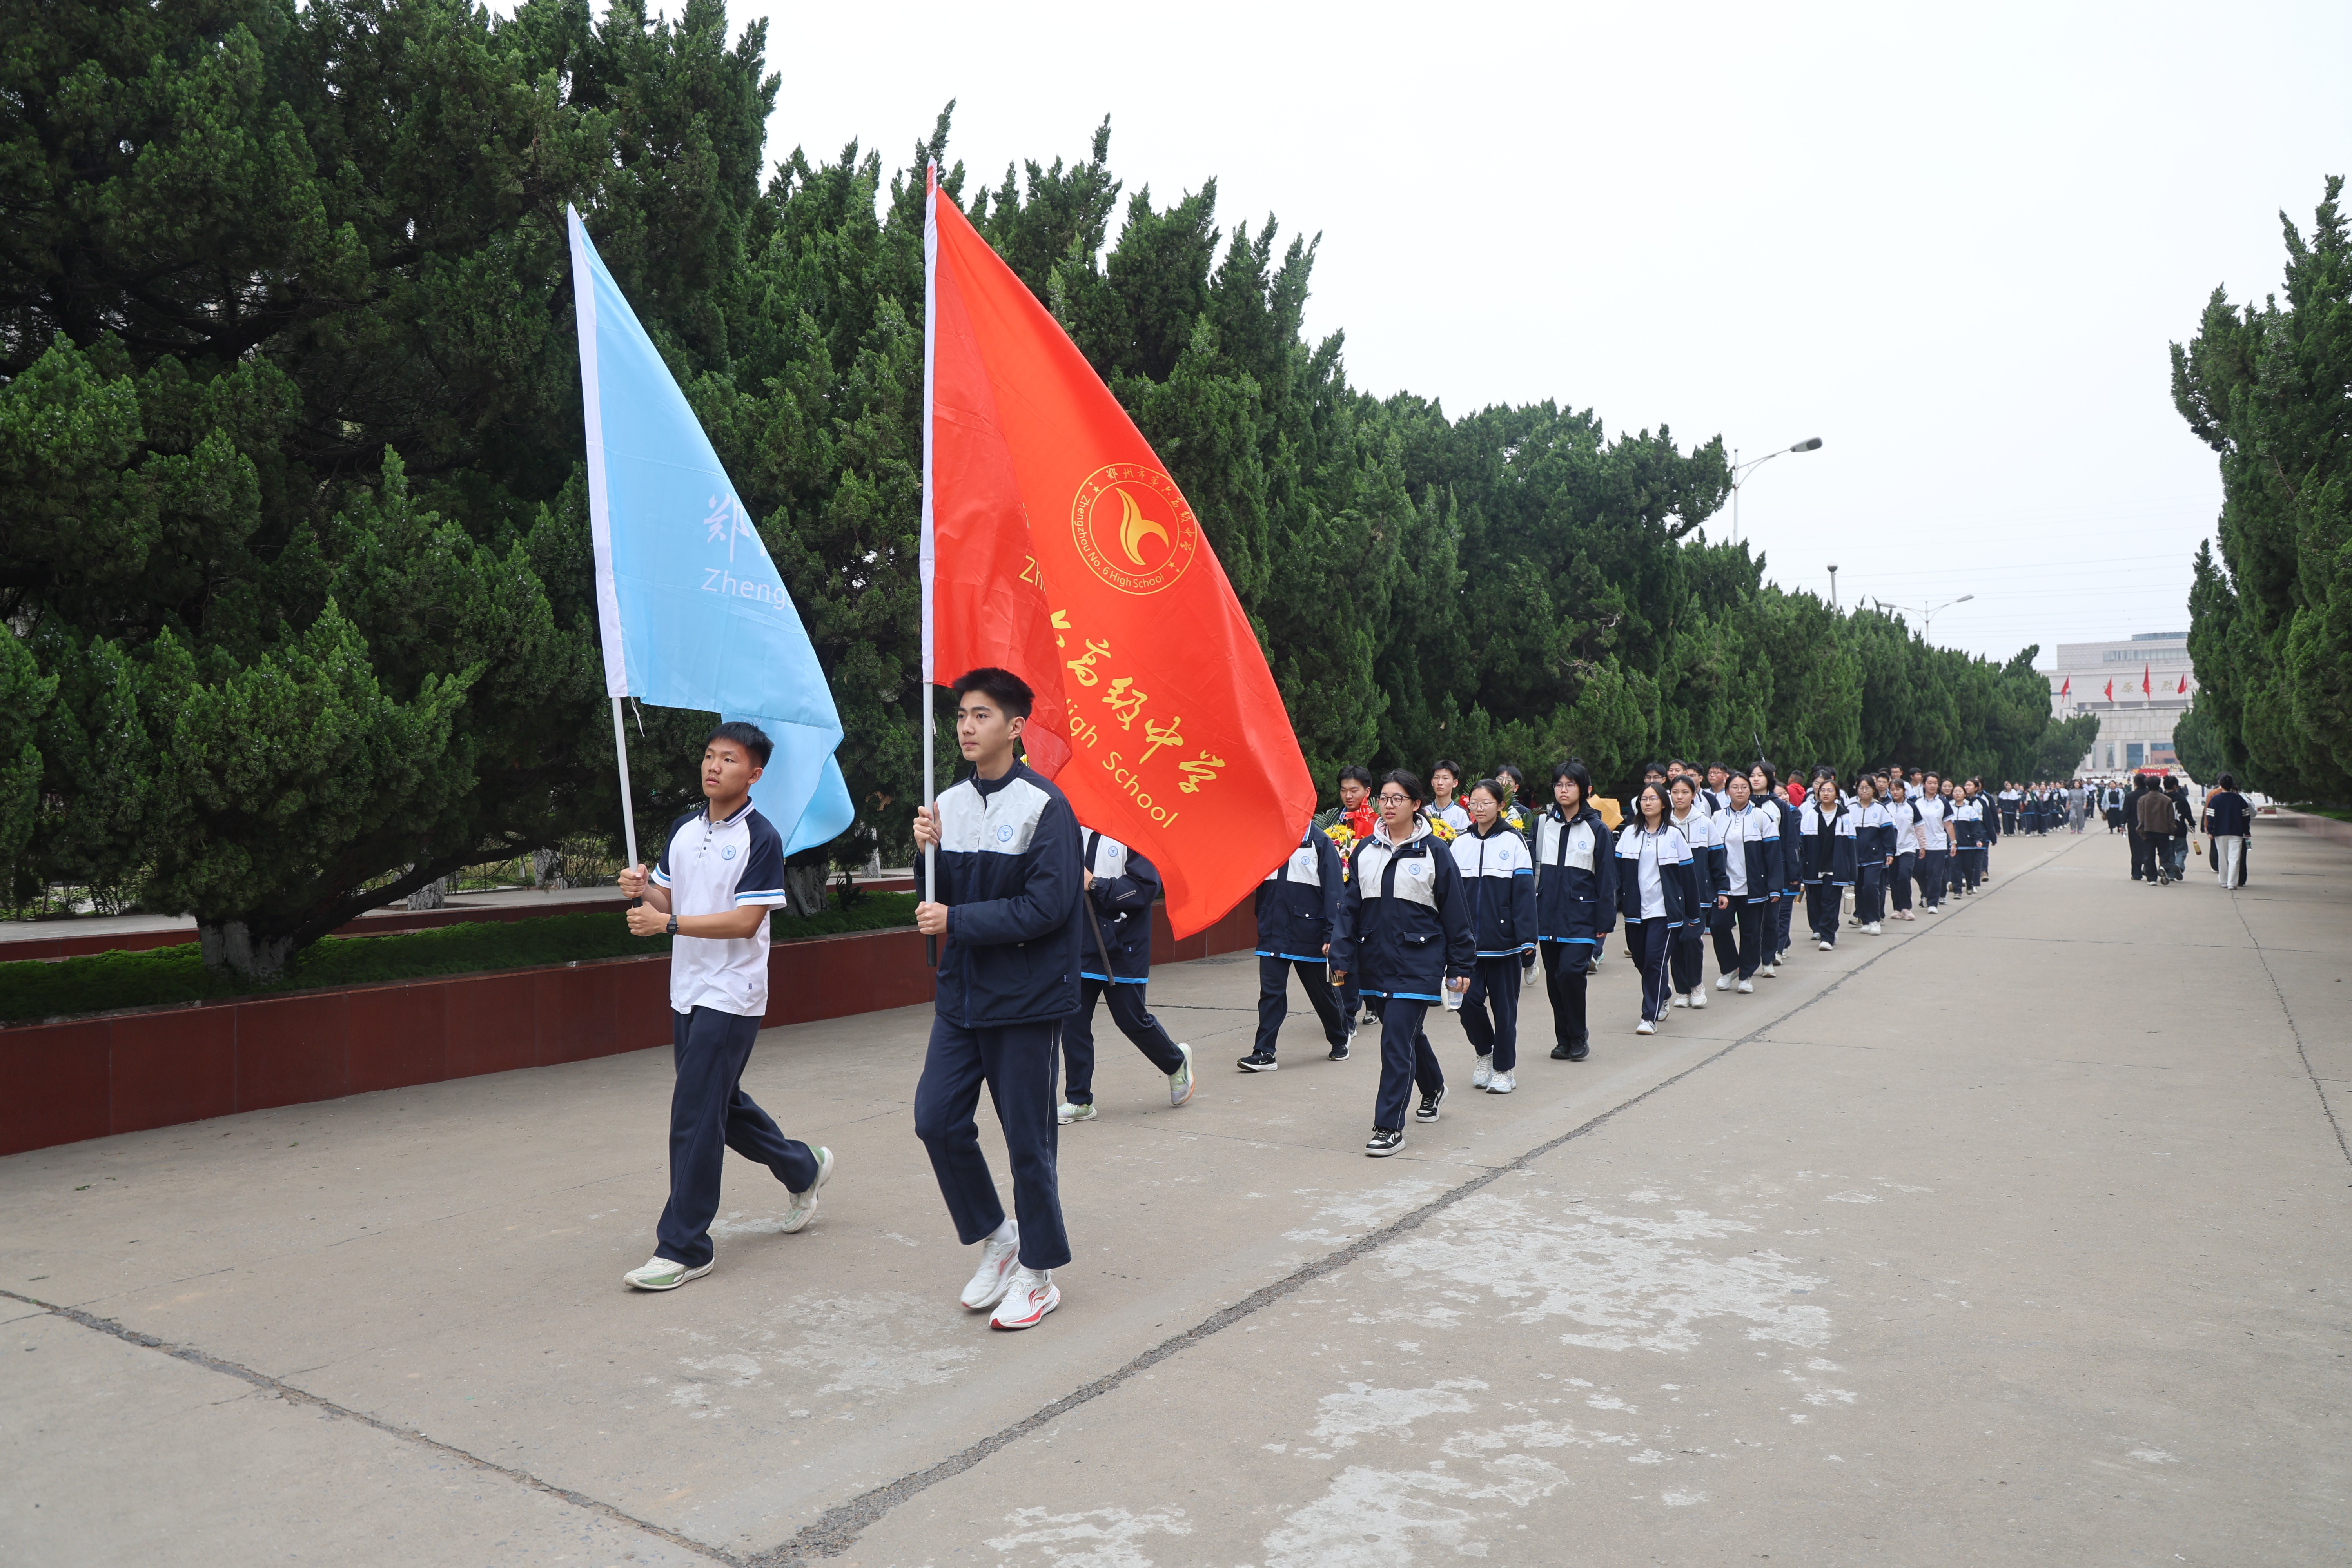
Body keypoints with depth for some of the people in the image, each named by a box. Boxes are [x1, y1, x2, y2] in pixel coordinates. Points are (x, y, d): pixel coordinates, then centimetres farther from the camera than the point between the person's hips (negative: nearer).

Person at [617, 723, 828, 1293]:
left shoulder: (761, 839, -13)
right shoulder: (682, 831, 10)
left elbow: (746, 922, -19)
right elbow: (666, 898, 16)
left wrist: (668, 923, -24)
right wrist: (641, 888, -7)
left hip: (731, 996, -8)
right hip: (686, 990, 8)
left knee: (694, 1117, -8)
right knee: (722, 1104, 17)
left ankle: (684, 1247, 2)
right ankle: (804, 1170, 39)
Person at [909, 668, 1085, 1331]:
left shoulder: (1044, 806, -13)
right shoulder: (949, 803, 7)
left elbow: (1047, 906, -20)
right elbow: (940, 903, 11)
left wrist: (956, 922, -17)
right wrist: (928, 852, -8)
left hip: (1026, 1000, -6)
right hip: (962, 995, 6)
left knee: (1027, 1138, 3)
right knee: (937, 1120, 3)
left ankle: (1038, 1272, 20)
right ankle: (993, 1236, 25)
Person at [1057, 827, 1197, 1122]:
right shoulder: (1074, 830, 4)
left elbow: (1145, 888, -18)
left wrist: (1096, 885, -21)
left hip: (1123, 946, -5)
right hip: (1079, 945, 5)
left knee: (1132, 1019, 7)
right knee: (1073, 1020, 2)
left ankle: (1177, 1062, 35)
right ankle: (1079, 1100, 15)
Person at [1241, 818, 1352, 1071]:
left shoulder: (1320, 843, -5)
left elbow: (1333, 892, -7)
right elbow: (1259, 884, 15)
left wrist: (1331, 935, -12)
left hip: (1309, 934, -3)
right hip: (1273, 934, 3)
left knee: (1323, 992, 12)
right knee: (1270, 993, -3)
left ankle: (1340, 1040, 33)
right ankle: (1264, 1052, -1)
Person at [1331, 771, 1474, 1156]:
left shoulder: (1433, 854, -4)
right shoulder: (1364, 852, 7)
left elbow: (1455, 914, 0)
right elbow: (1351, 907, 9)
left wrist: (1460, 966, 0)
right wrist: (1342, 957, 2)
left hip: (1418, 962, -5)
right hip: (1376, 961, 5)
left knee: (1397, 1041, -11)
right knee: (1408, 1033, 19)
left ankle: (1389, 1127, -6)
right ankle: (1433, 1088, 46)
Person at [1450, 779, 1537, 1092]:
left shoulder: (1513, 843, -2)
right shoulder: (1460, 844, 7)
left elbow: (1524, 892, -5)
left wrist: (1527, 938, -10)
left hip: (1503, 941, -3)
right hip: (1468, 942, 3)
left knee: (1504, 1004, 5)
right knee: (1468, 1000, -3)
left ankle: (1504, 1068, 18)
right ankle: (1484, 1053, 23)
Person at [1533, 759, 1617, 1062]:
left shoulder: (1597, 829, -1)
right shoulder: (1543, 824, 7)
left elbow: (1606, 878, 0)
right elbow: (1532, 870, 9)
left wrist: (1605, 922, -4)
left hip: (1581, 916, -3)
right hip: (1548, 915, 4)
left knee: (1570, 972, -16)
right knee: (1554, 979, 6)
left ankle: (1578, 1035, 3)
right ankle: (1564, 1039, 19)